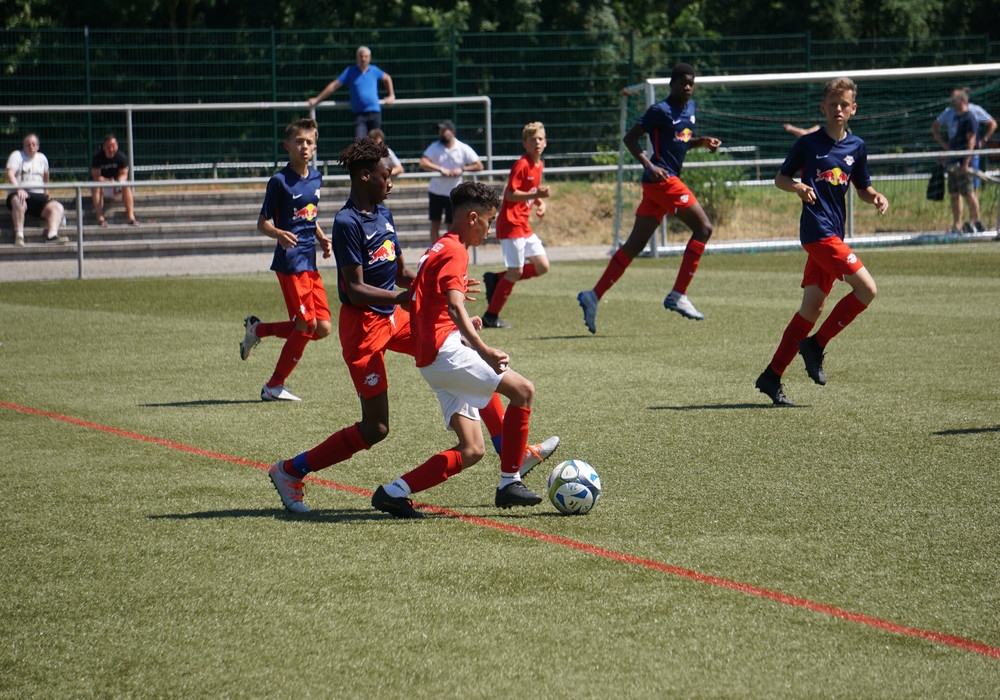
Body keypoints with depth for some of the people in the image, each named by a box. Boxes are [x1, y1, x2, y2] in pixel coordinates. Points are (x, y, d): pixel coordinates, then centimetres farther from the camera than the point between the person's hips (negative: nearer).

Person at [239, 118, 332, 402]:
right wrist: (279, 234, -27)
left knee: (322, 328, 3)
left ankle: (258, 329, 21)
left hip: (310, 262, 7)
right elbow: (262, 222, -7)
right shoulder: (280, 181, -9)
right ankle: (274, 386, 6)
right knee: (306, 325, -9)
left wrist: (322, 239, 8)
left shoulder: (316, 178, 12)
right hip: (290, 261, -7)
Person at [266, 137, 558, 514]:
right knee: (375, 429, -6)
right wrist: (400, 297, -33)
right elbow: (355, 290, -22)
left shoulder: (383, 215, 8)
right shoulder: (347, 223, -18)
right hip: (363, 325, -8)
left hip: (395, 317, 8)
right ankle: (289, 471, 8)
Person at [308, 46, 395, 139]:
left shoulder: (374, 70, 8)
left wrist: (391, 96, 23)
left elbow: (387, 78, 29)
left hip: (375, 112, 2)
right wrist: (317, 99, 6)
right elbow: (334, 86, 6)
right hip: (359, 114, -2)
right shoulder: (350, 71, 4)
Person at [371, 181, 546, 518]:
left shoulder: (440, 248, 23)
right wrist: (483, 350, -37)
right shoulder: (454, 251, -8)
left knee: (472, 450, 3)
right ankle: (509, 483, -7)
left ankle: (394, 492, -1)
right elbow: (454, 307, -24)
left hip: (430, 357, 10)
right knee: (523, 390, -10)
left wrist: (464, 327, 19)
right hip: (445, 351, -10)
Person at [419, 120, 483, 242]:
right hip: (436, 191, 1)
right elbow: (423, 163, -16)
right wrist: (441, 169, -26)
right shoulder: (435, 147, -3)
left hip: (453, 193, -1)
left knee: (452, 225, 3)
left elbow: (479, 165, -5)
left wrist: (462, 169, -19)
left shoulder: (463, 149, -4)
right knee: (435, 223, 3)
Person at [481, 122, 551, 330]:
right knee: (516, 271, -8)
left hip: (524, 225, 9)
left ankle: (496, 280, 16)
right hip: (511, 223, -9)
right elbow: (510, 194, -20)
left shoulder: (539, 165, 12)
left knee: (542, 267, 7)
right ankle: (490, 316, 1)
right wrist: (536, 194, -28)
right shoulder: (522, 165, -15)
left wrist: (540, 202, 5)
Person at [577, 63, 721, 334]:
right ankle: (678, 296, -9)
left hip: (659, 183, 9)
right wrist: (649, 165, -21)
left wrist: (702, 141, 9)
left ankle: (594, 296, 8)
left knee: (635, 245, 8)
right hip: (662, 179, -9)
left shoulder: (690, 108, 16)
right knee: (703, 227, -10)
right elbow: (630, 137, -9)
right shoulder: (661, 110, -10)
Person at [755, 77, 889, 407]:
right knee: (866, 288, -16)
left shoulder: (856, 147, 12)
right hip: (817, 231, -6)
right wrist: (797, 187, -16)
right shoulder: (808, 143, -2)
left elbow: (862, 188, 20)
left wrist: (877, 198, -2)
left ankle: (772, 376, 10)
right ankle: (816, 344, -1)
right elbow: (780, 178, 5)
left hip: (834, 235, 6)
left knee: (812, 307, 6)